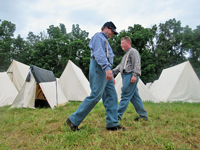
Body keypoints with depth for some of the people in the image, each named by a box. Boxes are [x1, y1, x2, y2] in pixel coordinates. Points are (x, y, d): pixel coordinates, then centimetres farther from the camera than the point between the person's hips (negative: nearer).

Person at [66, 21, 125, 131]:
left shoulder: (105, 41, 30)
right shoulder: (98, 36, 0)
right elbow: (99, 53, -18)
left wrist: (111, 75, 25)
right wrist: (107, 68, -30)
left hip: (105, 70, 10)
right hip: (99, 68, -10)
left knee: (111, 96, 5)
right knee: (95, 95, -13)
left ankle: (112, 124, 10)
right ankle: (73, 120, -3)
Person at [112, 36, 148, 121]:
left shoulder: (133, 51, -2)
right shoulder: (126, 54, 27)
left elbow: (137, 64, -14)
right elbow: (120, 65, 27)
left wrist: (135, 75, -24)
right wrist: (112, 71, 15)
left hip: (130, 76, -10)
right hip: (125, 76, 10)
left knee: (125, 96, -9)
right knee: (134, 97, 9)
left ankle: (118, 115, -7)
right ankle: (143, 115, 16)